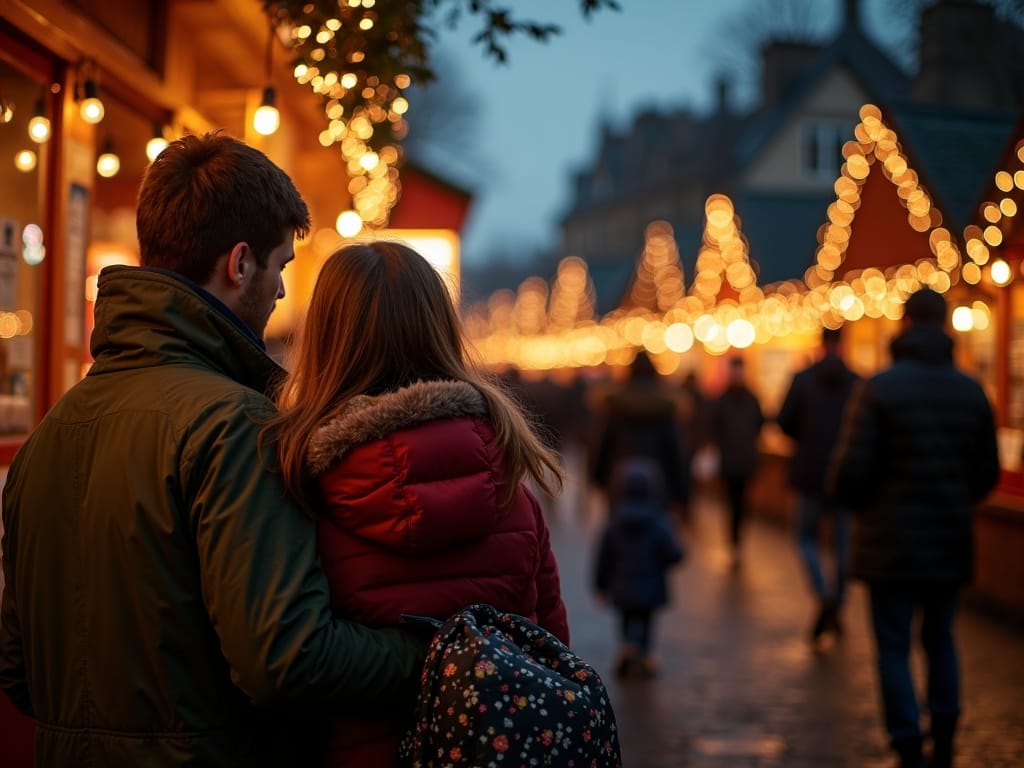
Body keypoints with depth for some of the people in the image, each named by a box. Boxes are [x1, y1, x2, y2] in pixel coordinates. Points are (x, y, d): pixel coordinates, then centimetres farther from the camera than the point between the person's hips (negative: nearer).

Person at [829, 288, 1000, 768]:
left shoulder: (878, 388, -12)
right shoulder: (970, 391, 1)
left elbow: (850, 472, -15)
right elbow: (987, 472, 6)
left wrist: (860, 503, 7)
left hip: (891, 543, -4)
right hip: (950, 541, 4)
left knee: (894, 648, 5)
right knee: (940, 640, 19)